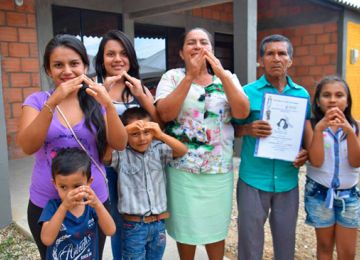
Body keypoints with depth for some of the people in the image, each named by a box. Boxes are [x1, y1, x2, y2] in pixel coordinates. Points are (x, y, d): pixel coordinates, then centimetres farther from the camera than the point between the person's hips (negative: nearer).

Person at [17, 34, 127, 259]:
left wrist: (109, 105, -26)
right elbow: (27, 146, -18)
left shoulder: (96, 101, -2)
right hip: (46, 204, 0)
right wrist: (53, 102, -29)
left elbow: (120, 144, -11)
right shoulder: (37, 101, -4)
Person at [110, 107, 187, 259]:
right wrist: (124, 131, -31)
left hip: (158, 223, 3)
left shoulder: (158, 149, -1)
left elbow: (183, 151, -13)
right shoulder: (121, 154, -9)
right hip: (133, 225, -3)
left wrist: (161, 135, -26)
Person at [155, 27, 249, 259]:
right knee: (186, 226, 13)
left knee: (216, 226, 16)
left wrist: (221, 73, -17)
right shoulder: (173, 77, -1)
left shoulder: (227, 77, 4)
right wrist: (190, 76, -20)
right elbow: (165, 114, -17)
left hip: (219, 170, 2)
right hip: (182, 169, -1)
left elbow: (242, 112, -11)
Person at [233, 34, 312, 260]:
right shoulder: (248, 92, -4)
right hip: (253, 180, -2)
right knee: (250, 239, 9)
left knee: (286, 240, 17)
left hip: (288, 180, 3)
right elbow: (233, 129, 0)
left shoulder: (302, 94, 5)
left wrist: (307, 152, -8)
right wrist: (248, 129, -20)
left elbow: (307, 130, 11)